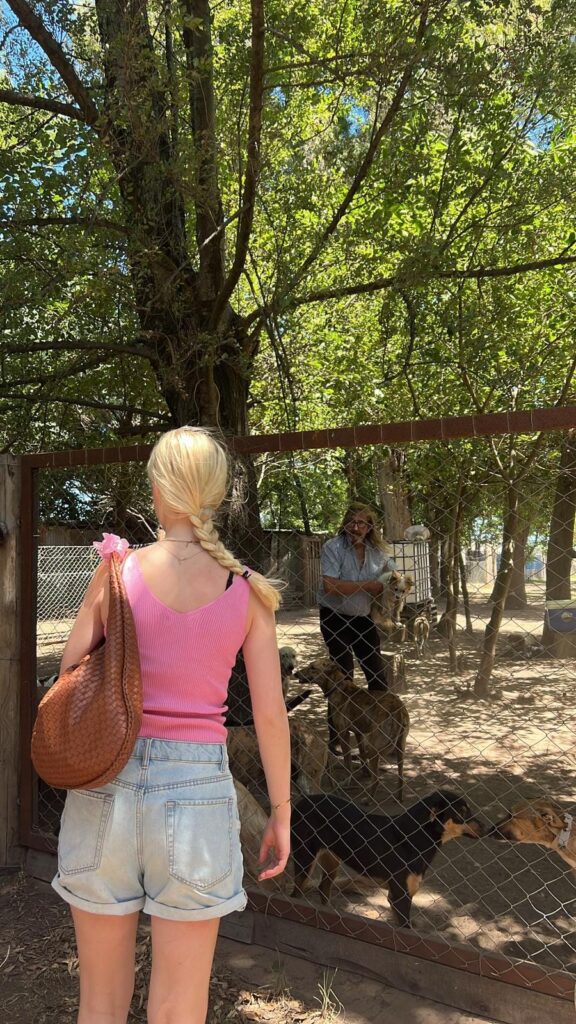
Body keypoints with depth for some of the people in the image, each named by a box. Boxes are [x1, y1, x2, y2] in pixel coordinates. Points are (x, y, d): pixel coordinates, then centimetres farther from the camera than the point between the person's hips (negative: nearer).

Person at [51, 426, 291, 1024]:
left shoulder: (117, 573, -6)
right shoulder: (247, 591, -5)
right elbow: (269, 714, -4)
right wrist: (281, 813, 7)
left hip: (107, 783, 1)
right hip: (196, 786, 0)